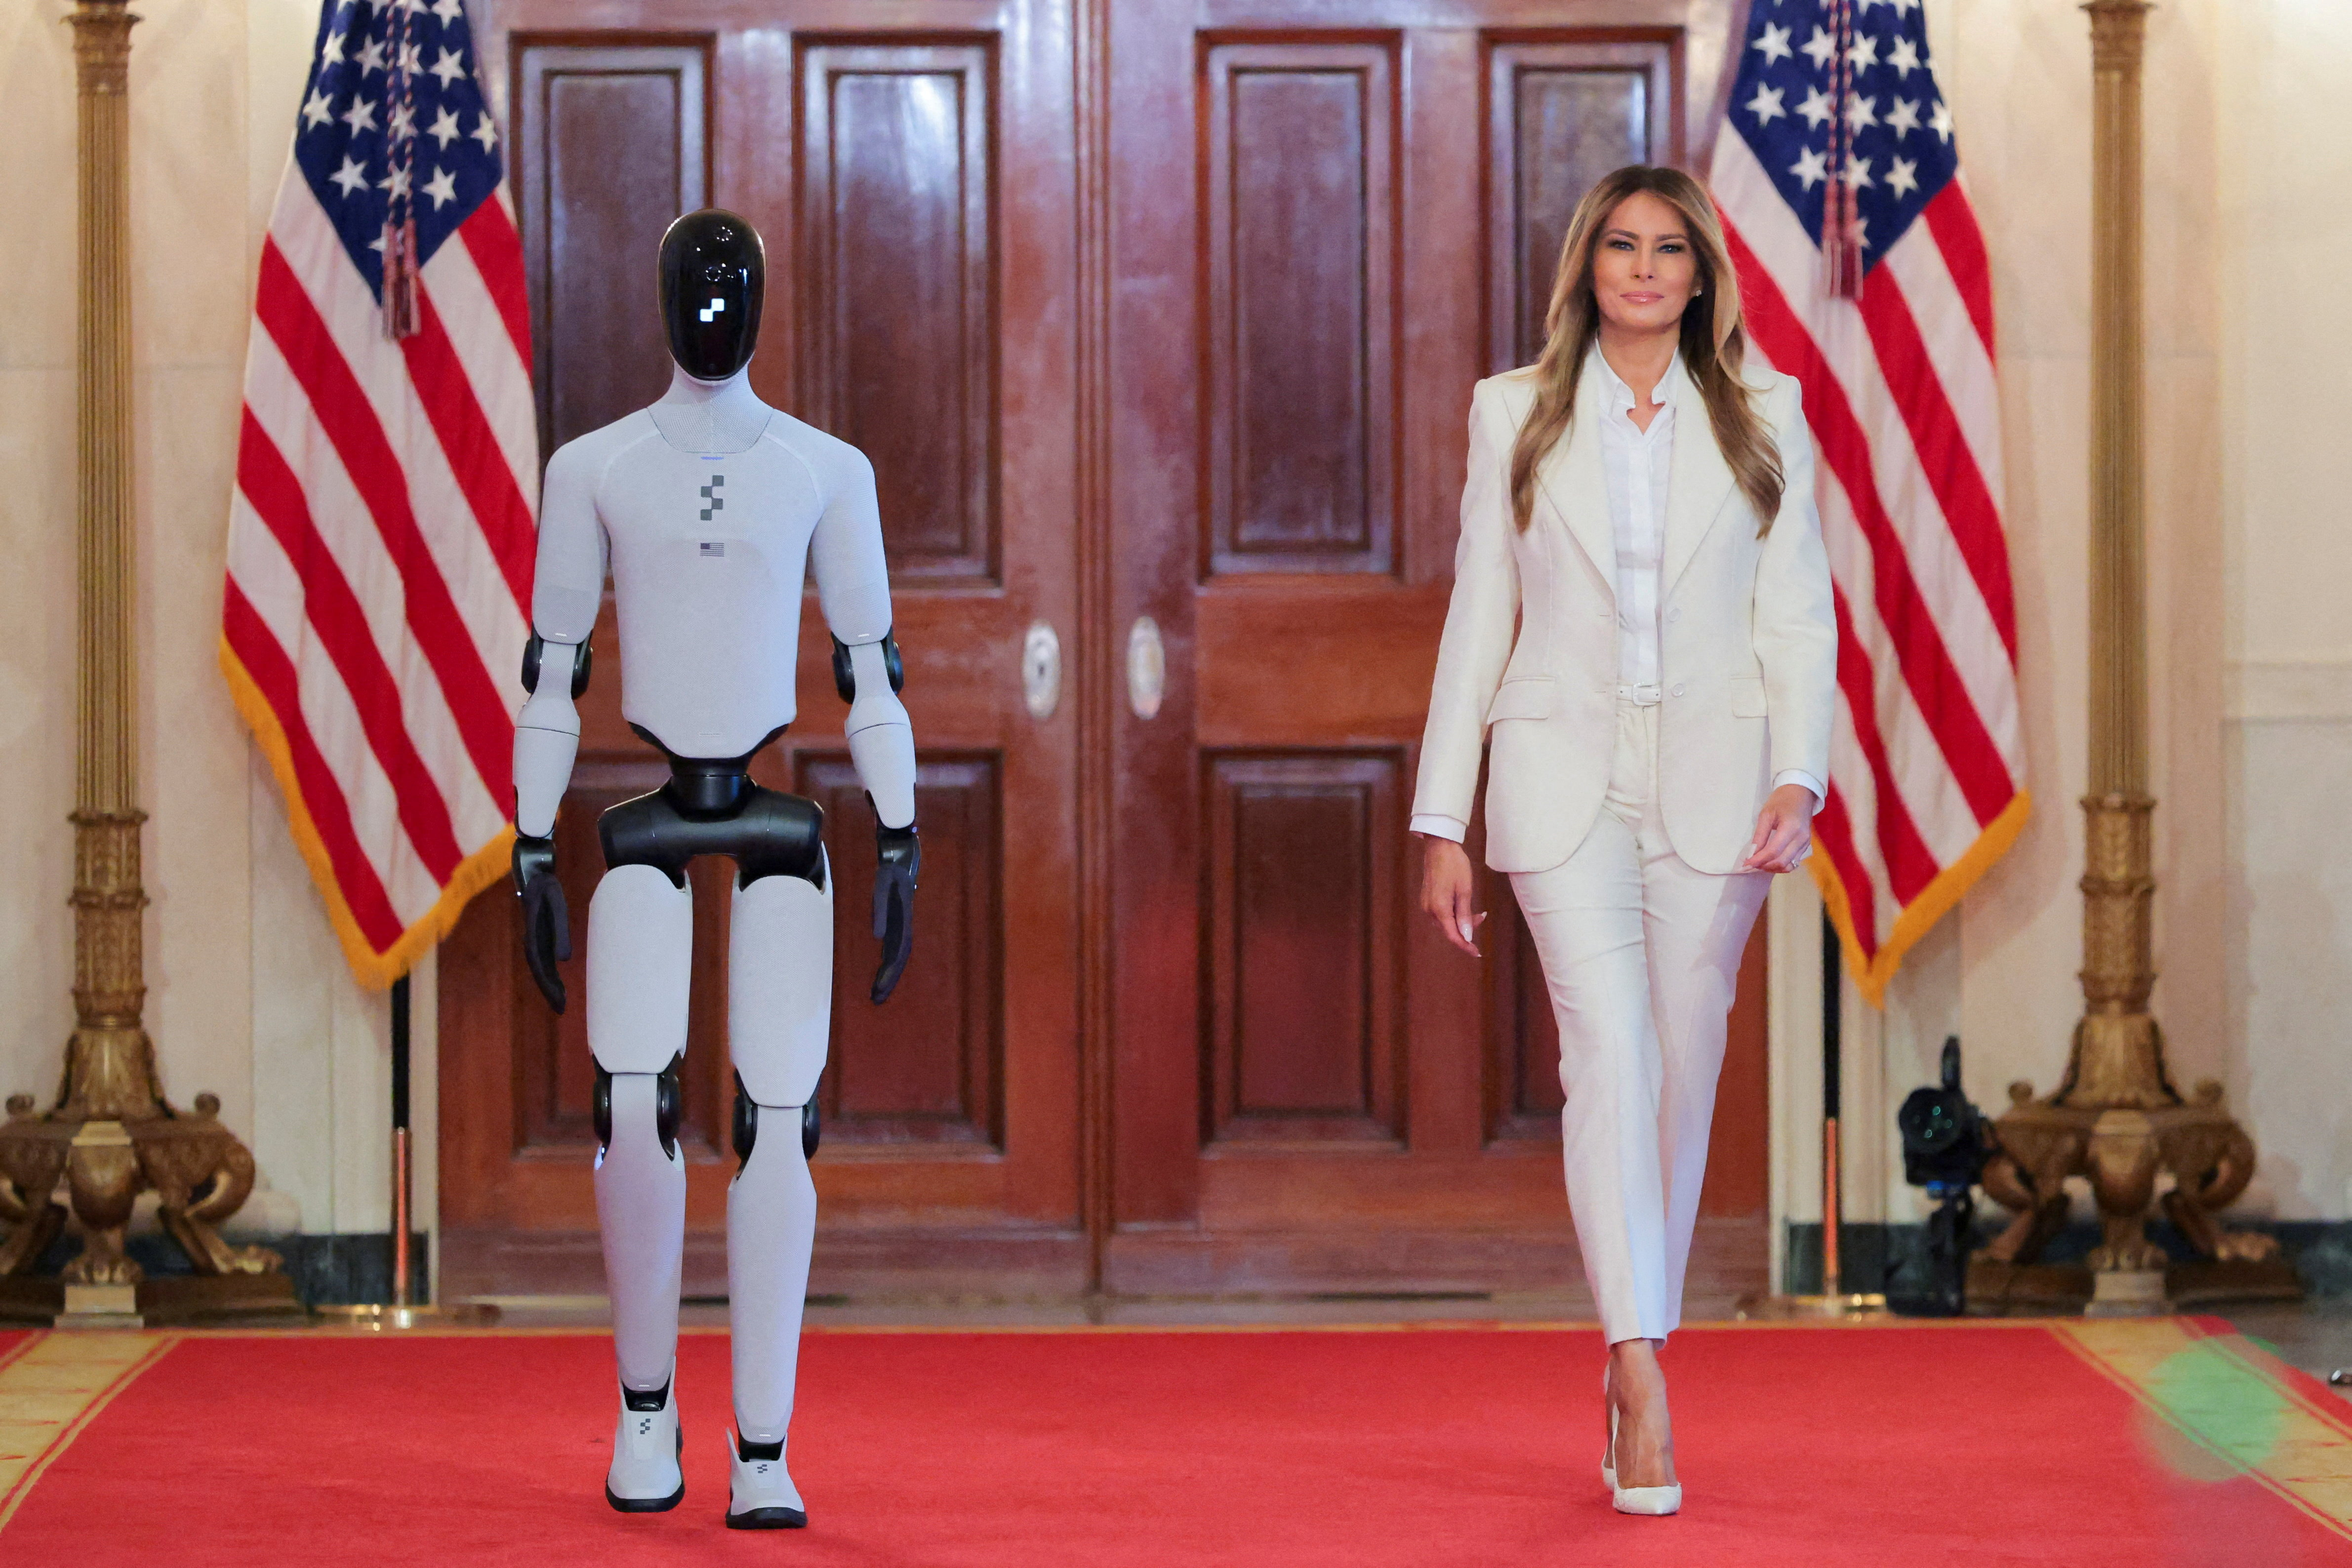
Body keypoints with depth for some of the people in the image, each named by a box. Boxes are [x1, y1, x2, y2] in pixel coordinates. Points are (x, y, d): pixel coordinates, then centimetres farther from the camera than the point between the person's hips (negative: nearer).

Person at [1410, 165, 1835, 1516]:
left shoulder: (1765, 416, 7)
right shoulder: (1517, 415, 7)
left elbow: (1800, 616, 5)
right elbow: (1479, 621, 8)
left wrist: (1800, 779, -10)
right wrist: (1442, 822, 5)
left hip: (1713, 778, 1)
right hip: (1565, 777, -1)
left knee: (1682, 1076, 4)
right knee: (1610, 1054, -16)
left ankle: (1633, 1353, 19)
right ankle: (1644, 1379, -22)